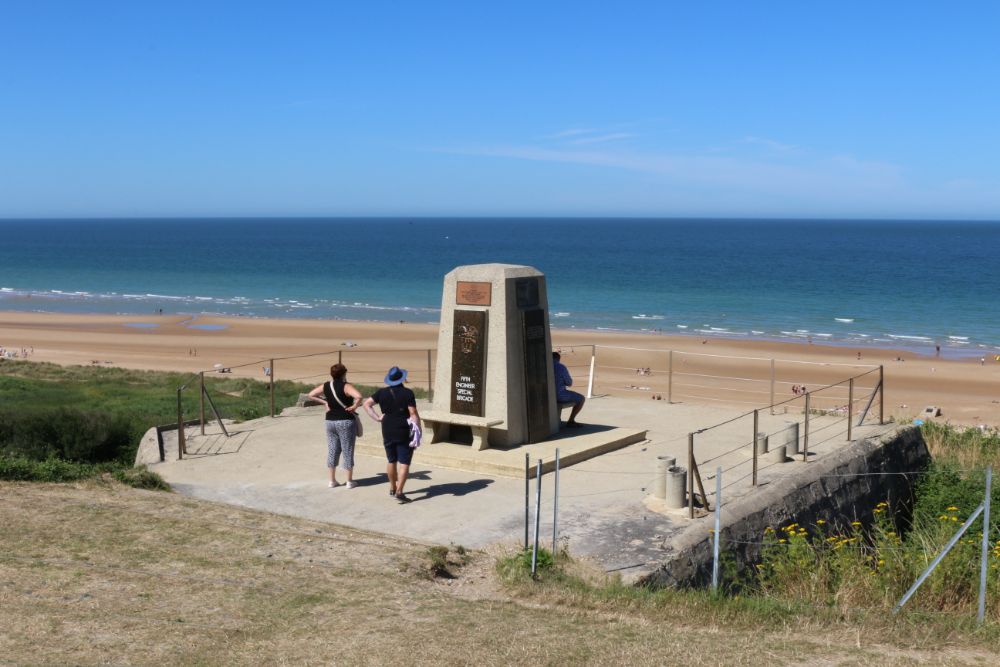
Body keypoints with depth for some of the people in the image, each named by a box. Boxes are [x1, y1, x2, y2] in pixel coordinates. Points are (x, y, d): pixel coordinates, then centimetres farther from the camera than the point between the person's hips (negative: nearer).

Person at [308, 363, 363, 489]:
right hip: (346, 422, -5)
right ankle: (349, 481, 9)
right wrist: (354, 406, -16)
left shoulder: (326, 386, 2)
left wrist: (324, 402, 7)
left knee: (332, 451, 13)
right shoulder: (346, 386, -16)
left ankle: (332, 480, 18)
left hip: (330, 421, 5)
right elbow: (358, 396, -32)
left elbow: (311, 394, 10)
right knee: (348, 451, 4)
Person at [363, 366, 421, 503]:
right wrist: (417, 432, -9)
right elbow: (413, 414, -14)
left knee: (391, 461, 18)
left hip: (388, 433, 5)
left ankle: (392, 488, 30)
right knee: (404, 463, -2)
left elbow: (366, 404, 4)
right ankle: (399, 491, -10)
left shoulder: (382, 392, 2)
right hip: (404, 433, -4)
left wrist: (377, 417, 2)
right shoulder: (407, 393, -11)